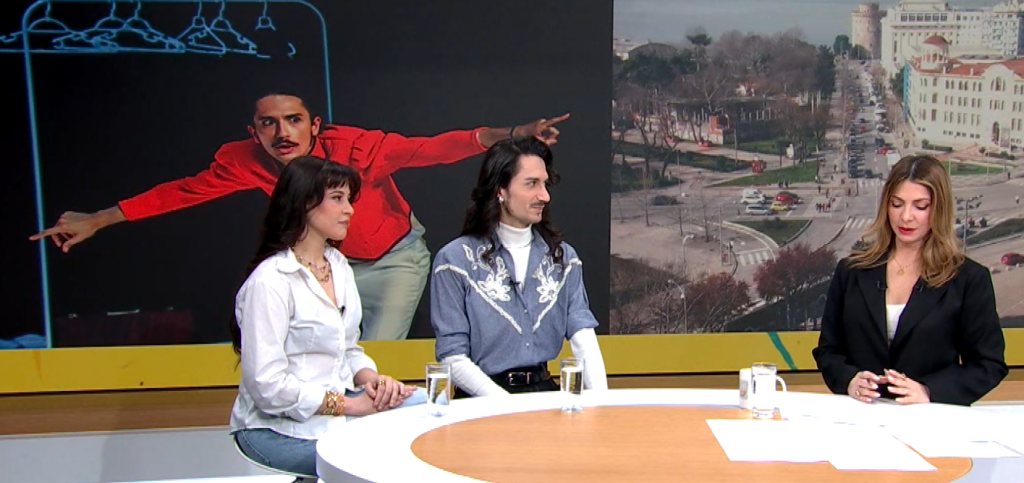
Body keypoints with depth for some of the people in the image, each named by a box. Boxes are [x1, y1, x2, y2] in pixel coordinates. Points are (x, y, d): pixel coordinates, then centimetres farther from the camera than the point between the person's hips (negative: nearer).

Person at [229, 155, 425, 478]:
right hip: (279, 427, -8)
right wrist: (351, 406, -18)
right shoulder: (270, 281, -16)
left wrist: (371, 379, -6)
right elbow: (267, 386, -21)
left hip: (339, 404, 8)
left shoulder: (339, 265, 11)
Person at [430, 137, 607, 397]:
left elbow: (584, 339, 1)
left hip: (544, 391, 4)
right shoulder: (456, 259, -4)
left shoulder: (563, 257, 10)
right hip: (483, 403, -4)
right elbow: (453, 358, -7)